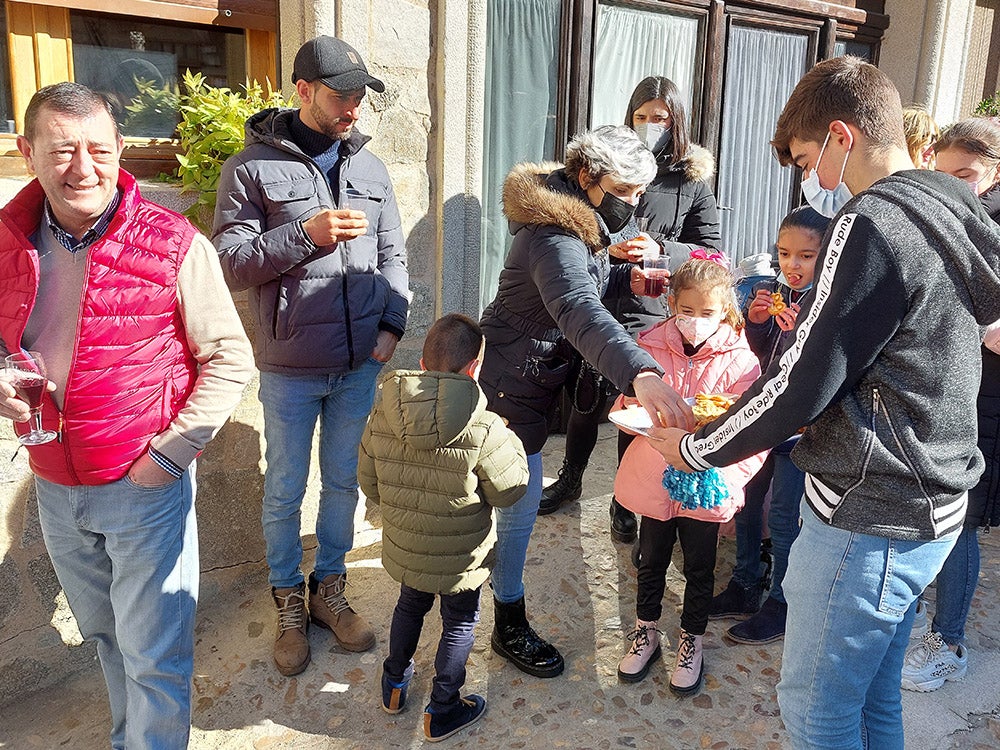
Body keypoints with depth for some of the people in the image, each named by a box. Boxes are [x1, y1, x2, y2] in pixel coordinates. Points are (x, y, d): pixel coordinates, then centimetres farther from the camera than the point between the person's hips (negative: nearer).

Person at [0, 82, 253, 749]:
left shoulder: (171, 243, -14)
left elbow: (230, 360, -12)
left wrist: (168, 452, -16)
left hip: (146, 484, -5)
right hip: (55, 486, 5)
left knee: (155, 657, 3)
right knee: (104, 635, 24)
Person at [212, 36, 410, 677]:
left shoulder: (370, 167, 7)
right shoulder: (252, 167, -5)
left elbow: (392, 255, 10)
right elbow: (231, 263, -10)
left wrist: (393, 324, -3)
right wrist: (306, 233, -20)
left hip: (361, 364, 4)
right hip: (290, 368, -3)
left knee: (343, 482, 15)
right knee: (285, 492, 10)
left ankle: (330, 589, 34)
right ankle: (289, 604, 30)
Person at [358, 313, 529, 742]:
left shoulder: (381, 420, -16)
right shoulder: (484, 432, -29)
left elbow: (369, 485, -3)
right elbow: (509, 490, -15)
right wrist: (511, 441, 0)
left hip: (403, 550, 4)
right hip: (460, 560, -4)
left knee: (410, 606, 30)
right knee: (459, 623, 20)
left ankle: (394, 684, 50)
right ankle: (442, 711, 35)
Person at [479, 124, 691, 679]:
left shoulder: (583, 220, 4)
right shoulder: (554, 237, -30)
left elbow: (588, 280, 17)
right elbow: (580, 311, -49)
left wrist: (627, 278, -5)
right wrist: (641, 374, -65)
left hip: (533, 373, 10)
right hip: (511, 379, -10)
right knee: (521, 497, -4)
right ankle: (509, 627, 11)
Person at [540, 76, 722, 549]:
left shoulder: (692, 180, 0)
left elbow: (709, 252, -4)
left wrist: (661, 251, -21)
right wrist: (605, 247, -14)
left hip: (651, 312, -2)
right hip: (597, 302, 2)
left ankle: (625, 502, 24)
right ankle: (570, 479, 37)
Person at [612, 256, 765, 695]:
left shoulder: (739, 361, -10)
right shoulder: (650, 349, -4)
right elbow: (625, 411, 4)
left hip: (705, 488, -2)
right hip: (653, 479, 2)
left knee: (699, 568, 15)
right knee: (651, 561, 19)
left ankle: (691, 641, 37)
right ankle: (646, 633, 41)